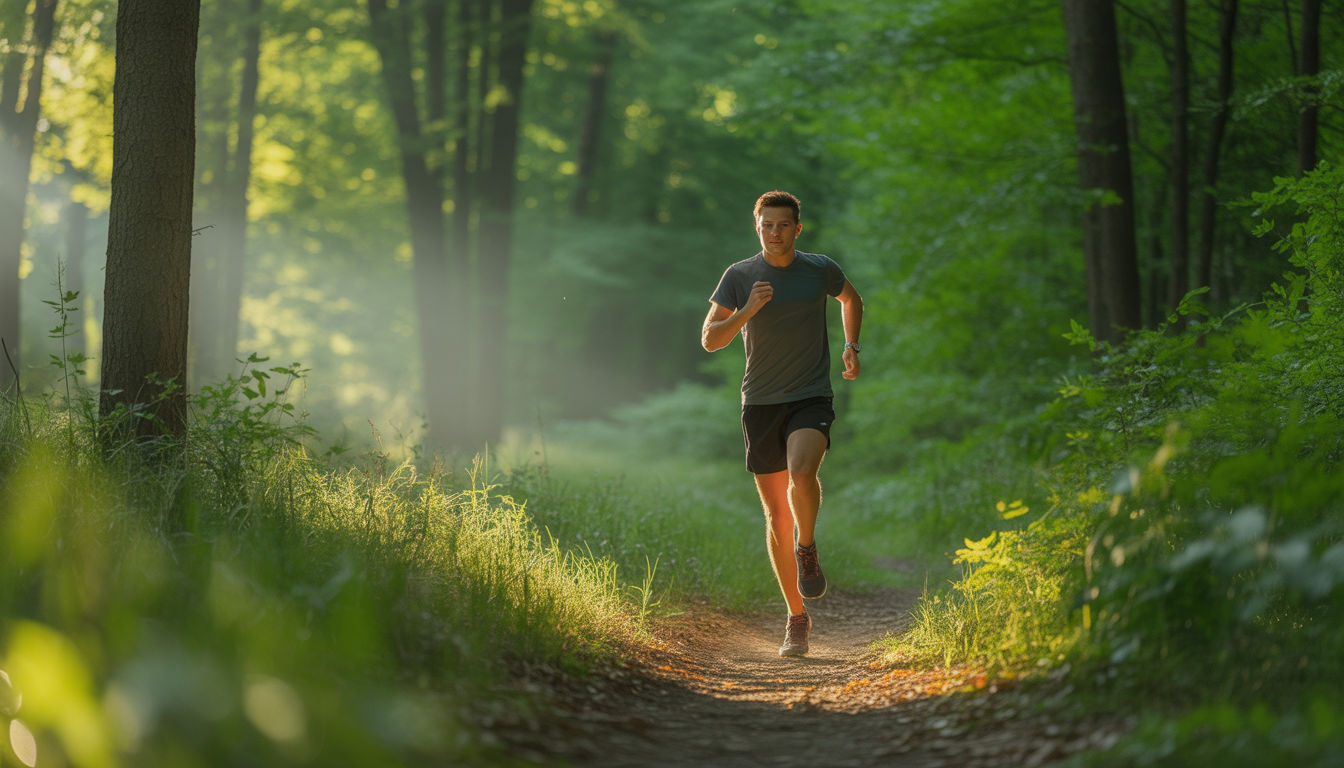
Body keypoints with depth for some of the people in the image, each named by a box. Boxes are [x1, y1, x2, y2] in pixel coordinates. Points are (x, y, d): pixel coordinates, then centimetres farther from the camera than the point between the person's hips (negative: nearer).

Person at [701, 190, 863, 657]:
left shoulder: (821, 270, 1)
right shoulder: (740, 276, -1)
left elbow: (851, 299, 23)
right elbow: (709, 339, -4)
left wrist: (851, 346, 10)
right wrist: (748, 310, -19)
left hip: (812, 399, -1)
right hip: (761, 404, 1)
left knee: (801, 472, -32)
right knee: (776, 515, 4)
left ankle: (807, 548, -2)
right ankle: (797, 619, 17)